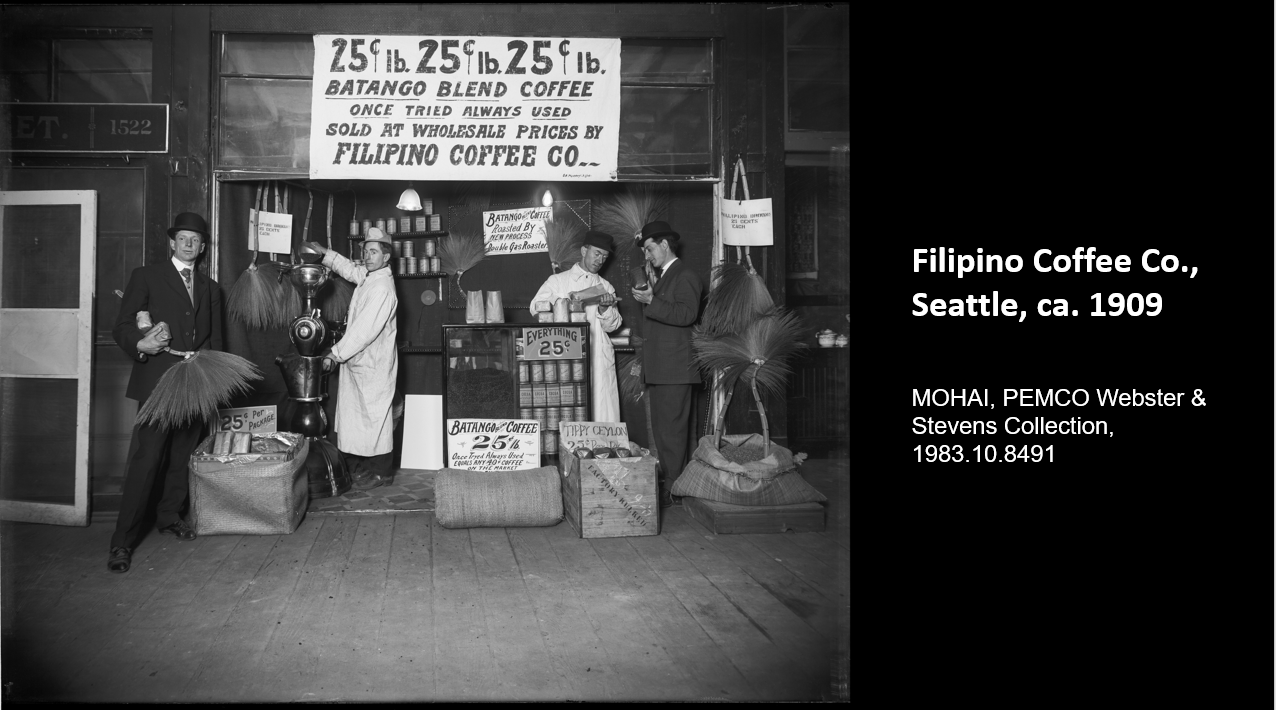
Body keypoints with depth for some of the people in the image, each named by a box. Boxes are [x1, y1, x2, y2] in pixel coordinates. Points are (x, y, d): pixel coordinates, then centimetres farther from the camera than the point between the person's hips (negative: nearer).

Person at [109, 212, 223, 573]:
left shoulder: (210, 288, 18)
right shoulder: (146, 277, 4)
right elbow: (121, 328, -1)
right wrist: (140, 346, -20)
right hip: (158, 381, -5)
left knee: (183, 456, 10)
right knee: (146, 459, -9)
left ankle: (169, 516, 29)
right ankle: (123, 541, -3)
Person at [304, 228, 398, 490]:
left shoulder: (382, 288, -22)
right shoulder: (368, 275, 6)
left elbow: (364, 331, -25)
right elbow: (351, 270, 31)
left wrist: (335, 354, -22)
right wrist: (324, 252, 23)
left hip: (373, 364, -9)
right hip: (358, 361, 9)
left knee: (375, 415, -1)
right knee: (352, 412, 13)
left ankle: (382, 472, 10)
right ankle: (356, 466, 23)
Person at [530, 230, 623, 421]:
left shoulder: (606, 287, 18)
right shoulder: (558, 281, 12)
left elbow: (612, 326, 11)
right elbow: (536, 307, -1)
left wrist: (604, 309, -9)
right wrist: (565, 301, -13)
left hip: (599, 360, 2)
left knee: (603, 411, -5)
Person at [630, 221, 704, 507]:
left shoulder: (685, 276, -8)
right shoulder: (662, 276, 22)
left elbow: (687, 314, -23)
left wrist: (651, 301, -24)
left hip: (675, 368, -10)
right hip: (658, 369, 10)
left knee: (672, 429, -8)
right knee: (660, 429, 13)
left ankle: (672, 490, -4)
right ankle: (663, 481, 20)